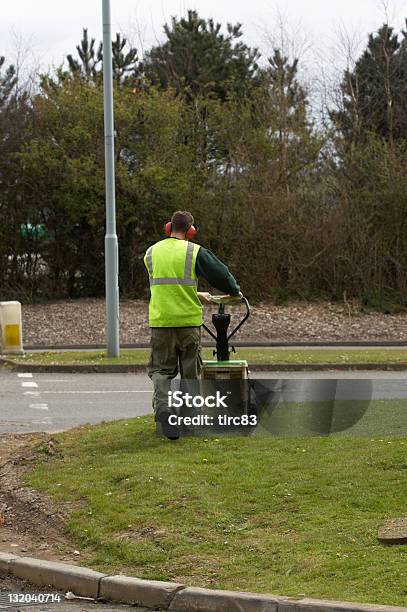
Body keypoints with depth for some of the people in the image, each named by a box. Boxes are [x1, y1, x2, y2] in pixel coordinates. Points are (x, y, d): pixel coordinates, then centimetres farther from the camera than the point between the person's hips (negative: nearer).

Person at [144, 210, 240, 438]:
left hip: (160, 321, 2)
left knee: (161, 369, 7)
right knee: (191, 371, 10)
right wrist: (234, 291, 18)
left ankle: (162, 406, -18)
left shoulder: (151, 253, 9)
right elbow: (220, 273, -2)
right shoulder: (195, 252, -4)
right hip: (189, 320, -2)